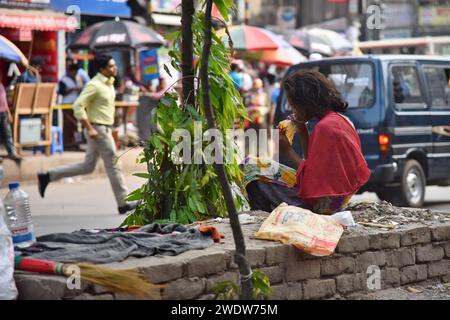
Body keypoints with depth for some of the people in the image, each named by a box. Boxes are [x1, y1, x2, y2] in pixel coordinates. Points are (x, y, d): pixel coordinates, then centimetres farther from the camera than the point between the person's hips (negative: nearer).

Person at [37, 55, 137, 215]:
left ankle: (47, 176, 16)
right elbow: (78, 106, -22)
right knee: (113, 165, -3)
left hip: (104, 128, 10)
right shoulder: (94, 85, -17)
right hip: (98, 129, -10)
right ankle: (123, 204, 5)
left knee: (87, 166, 12)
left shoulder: (109, 83, 12)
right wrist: (89, 129, -25)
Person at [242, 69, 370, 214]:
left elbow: (311, 178, -18)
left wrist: (288, 150, -9)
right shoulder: (342, 120, 9)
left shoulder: (324, 127, -20)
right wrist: (303, 133, 5)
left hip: (321, 204, -10)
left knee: (250, 166, -6)